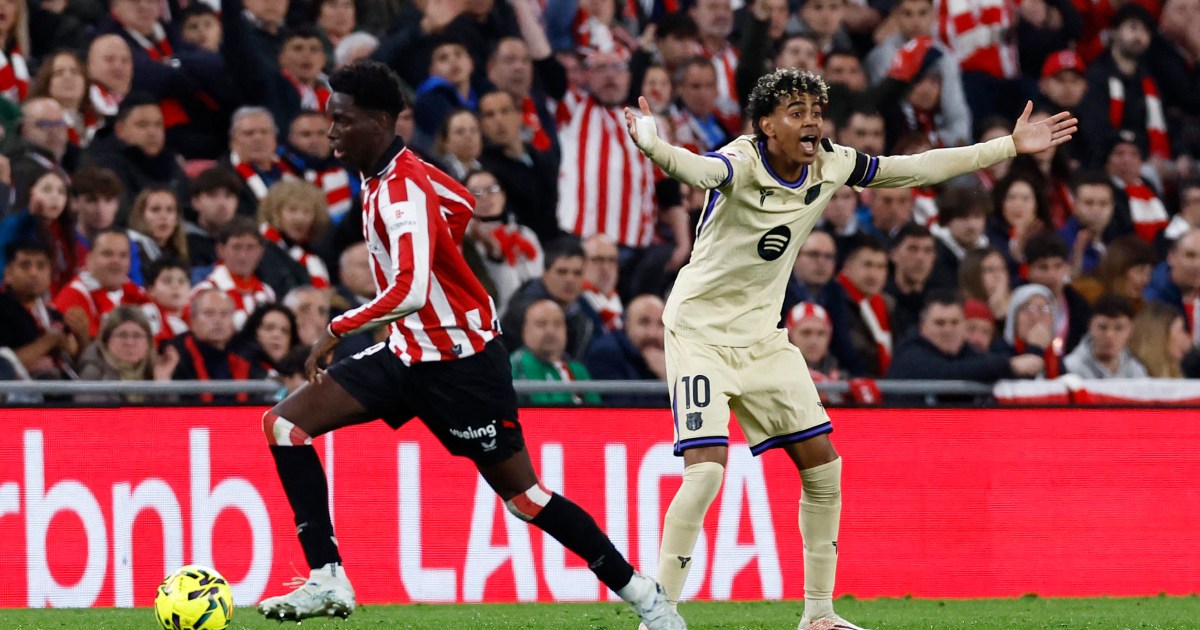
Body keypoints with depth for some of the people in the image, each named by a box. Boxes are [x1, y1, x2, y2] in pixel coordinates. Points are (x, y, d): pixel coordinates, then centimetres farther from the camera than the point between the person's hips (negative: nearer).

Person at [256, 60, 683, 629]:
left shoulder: (402, 192, -24)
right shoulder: (391, 172, 4)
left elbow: (410, 292, -36)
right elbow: (461, 207, 23)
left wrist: (337, 330, -28)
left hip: (460, 362, -9)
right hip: (408, 353, 9)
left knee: (521, 493, -1)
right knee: (284, 424, -3)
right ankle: (326, 581, -6)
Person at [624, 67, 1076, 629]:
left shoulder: (829, 165, -2)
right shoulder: (744, 163, -22)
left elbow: (916, 168, 10)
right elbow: (701, 170, -46)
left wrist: (1011, 146, 13)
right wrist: (657, 149, -70)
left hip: (762, 336, 7)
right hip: (700, 330, -7)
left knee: (822, 466, 5)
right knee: (706, 469, -20)